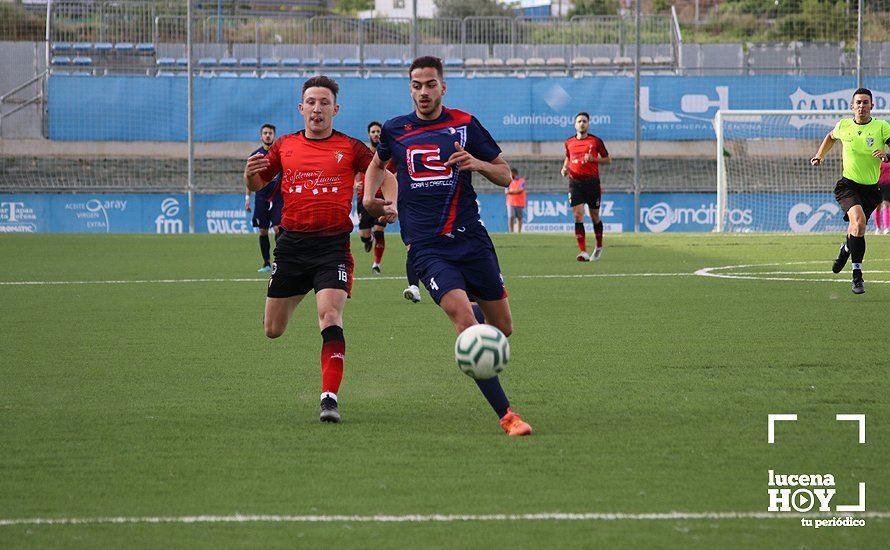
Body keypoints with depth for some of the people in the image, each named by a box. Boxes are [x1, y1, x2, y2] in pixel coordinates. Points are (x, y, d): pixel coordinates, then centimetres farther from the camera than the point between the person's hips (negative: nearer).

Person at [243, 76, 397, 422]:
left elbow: (386, 176, 8)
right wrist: (250, 173, -7)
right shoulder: (285, 147, 9)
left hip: (333, 246, -3)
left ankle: (330, 398, -21)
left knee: (331, 316, -22)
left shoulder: (350, 148, 2)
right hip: (292, 244, 3)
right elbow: (256, 185, 17)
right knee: (272, 330, 8)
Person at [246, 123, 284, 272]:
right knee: (263, 231, 2)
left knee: (278, 228, -13)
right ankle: (266, 264, 10)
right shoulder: (256, 155, 7)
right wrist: (247, 197, 9)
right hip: (261, 197, 2)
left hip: (278, 197, -2)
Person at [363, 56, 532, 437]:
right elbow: (378, 162, 29)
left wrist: (478, 163, -12)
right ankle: (506, 415, -23)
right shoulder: (395, 130, 7)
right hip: (426, 247, -1)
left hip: (471, 239, 1)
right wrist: (369, 197, 10)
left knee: (503, 329, 4)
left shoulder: (464, 125, 4)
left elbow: (505, 175, 8)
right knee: (463, 318, -22)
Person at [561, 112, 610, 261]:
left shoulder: (595, 141, -1)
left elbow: (608, 160, 4)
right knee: (578, 216, -12)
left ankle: (599, 247, 31)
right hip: (575, 183, 2)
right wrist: (565, 168, 5)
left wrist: (593, 159, -13)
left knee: (595, 217, 8)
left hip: (592, 182, -2)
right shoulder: (569, 142, 8)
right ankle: (584, 252, -15)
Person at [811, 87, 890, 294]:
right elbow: (830, 137, 26)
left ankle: (845, 250, 47)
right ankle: (857, 275, -21)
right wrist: (819, 156, 18)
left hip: (871, 188, 1)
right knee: (859, 222, -25)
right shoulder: (843, 126, 2)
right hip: (848, 185, -1)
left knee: (856, 229, 9)